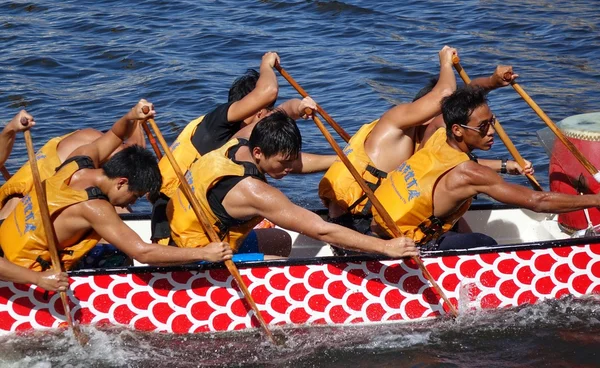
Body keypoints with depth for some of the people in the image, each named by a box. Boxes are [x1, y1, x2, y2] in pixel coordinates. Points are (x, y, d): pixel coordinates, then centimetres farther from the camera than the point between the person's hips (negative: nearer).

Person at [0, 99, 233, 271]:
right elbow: (143, 253, -32)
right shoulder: (94, 208, -28)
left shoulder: (80, 160, -6)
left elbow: (113, 137, 15)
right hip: (26, 269, -9)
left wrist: (130, 117, -9)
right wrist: (204, 254, -33)